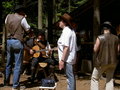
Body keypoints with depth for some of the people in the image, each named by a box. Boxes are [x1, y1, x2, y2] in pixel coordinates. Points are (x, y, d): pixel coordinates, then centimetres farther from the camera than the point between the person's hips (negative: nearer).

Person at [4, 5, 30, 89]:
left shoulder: (8, 16, 6)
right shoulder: (22, 18, -9)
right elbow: (28, 29, 1)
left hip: (9, 41, 6)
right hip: (18, 42, -6)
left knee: (9, 63, 20)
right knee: (18, 65, 1)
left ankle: (6, 82, 31)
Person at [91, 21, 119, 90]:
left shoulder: (100, 38, -14)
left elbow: (95, 49, -11)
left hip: (102, 61, -4)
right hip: (113, 61, 4)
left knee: (95, 78, 9)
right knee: (110, 79, 16)